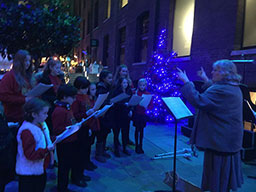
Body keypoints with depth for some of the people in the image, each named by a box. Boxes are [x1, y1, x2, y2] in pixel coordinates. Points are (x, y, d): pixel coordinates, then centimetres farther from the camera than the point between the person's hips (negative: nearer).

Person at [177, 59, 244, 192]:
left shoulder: (222, 90, -23)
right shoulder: (234, 89, 10)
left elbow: (198, 101, -31)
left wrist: (186, 82, -23)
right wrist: (207, 80, 29)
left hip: (220, 141, -10)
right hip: (231, 141, 10)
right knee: (225, 179, 23)